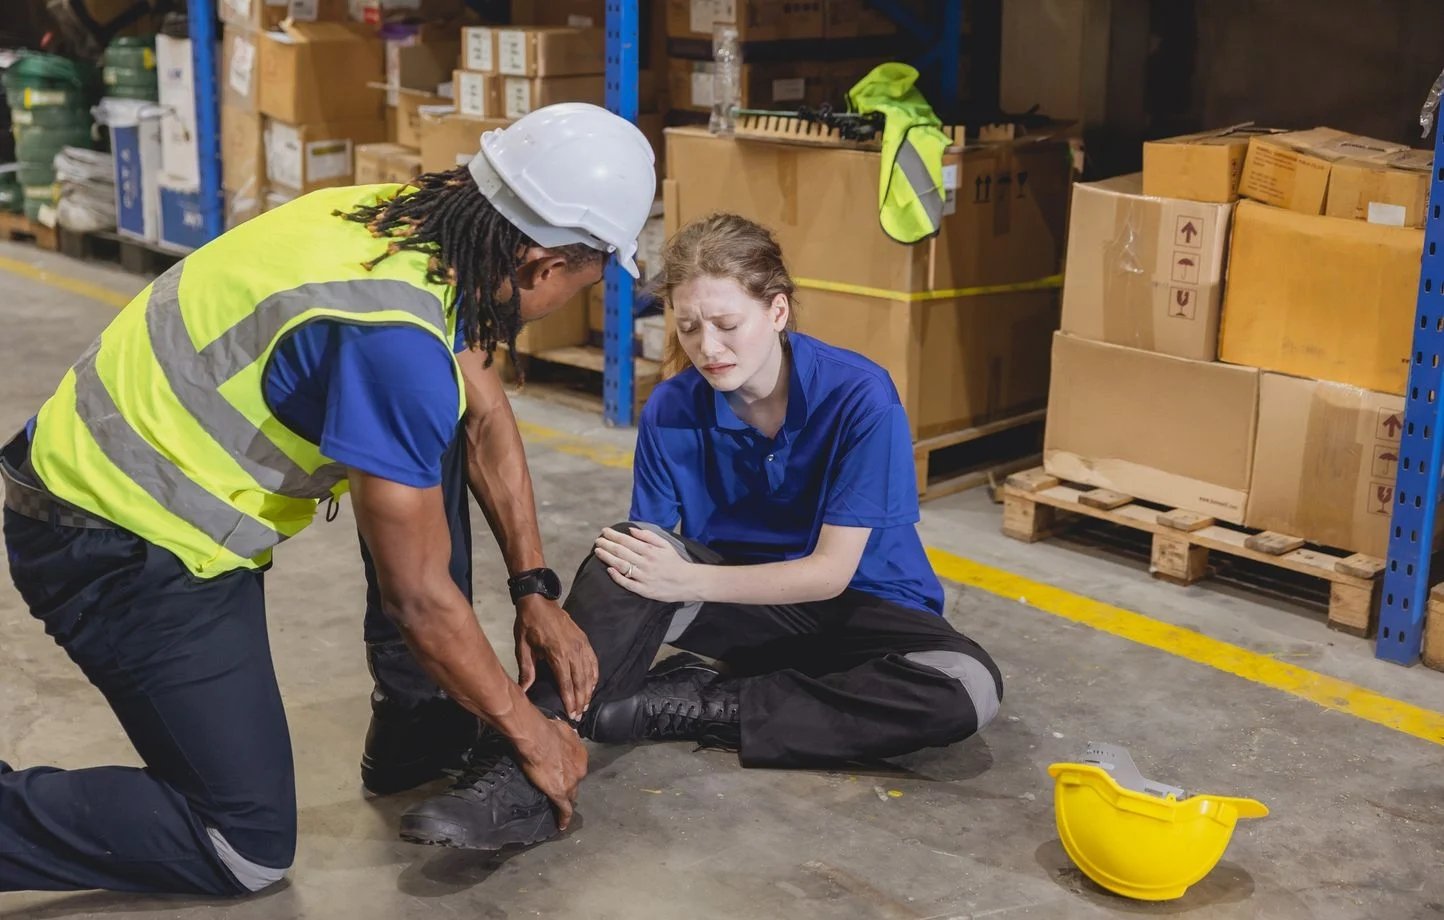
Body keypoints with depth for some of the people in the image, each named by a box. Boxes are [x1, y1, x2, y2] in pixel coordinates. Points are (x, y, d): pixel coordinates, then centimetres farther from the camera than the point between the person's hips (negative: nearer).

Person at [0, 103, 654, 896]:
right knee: (246, 850, -3)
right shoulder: (392, 337, -31)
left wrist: (534, 590, 11)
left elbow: (485, 416, 10)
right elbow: (418, 597, -22)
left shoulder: (413, 217, -5)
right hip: (118, 547, -9)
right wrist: (530, 737, -8)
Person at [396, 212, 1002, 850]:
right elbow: (656, 549, -9)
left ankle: (681, 707, -27)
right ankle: (519, 767, -33)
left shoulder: (860, 397, -21)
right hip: (746, 608, 2)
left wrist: (686, 581, -30)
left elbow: (831, 571, -21)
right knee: (628, 555, -27)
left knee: (968, 688, -34)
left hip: (856, 604, -1)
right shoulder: (672, 410, -11)